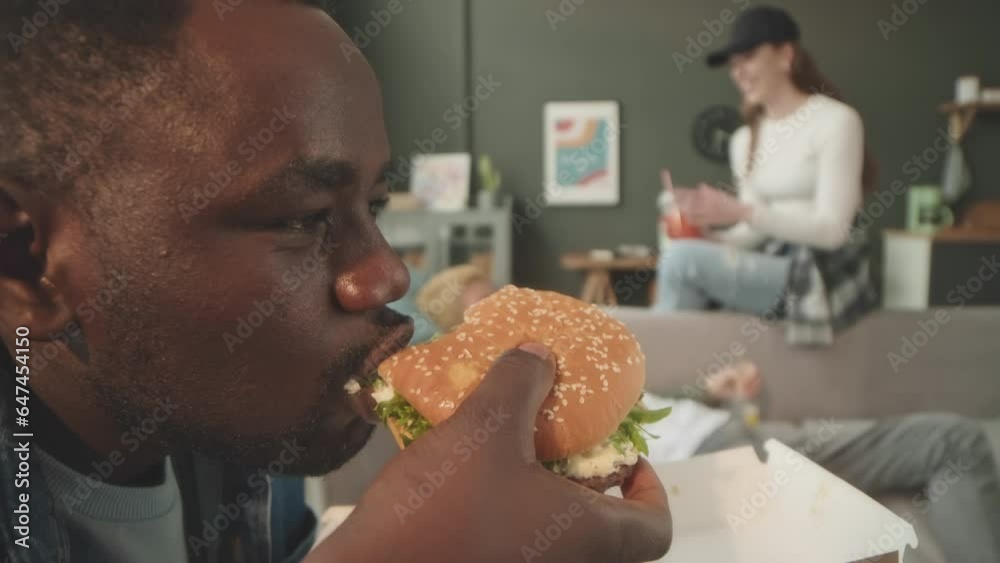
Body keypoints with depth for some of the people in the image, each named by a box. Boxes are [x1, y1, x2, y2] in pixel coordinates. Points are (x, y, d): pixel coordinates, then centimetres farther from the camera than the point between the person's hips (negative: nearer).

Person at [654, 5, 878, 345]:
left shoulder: (836, 120, -8)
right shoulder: (743, 141, 12)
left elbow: (831, 229, -15)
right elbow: (758, 232, 10)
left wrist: (741, 212, -24)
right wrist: (707, 232, -10)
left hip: (825, 276, -6)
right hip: (771, 269, 6)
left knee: (681, 257, -22)